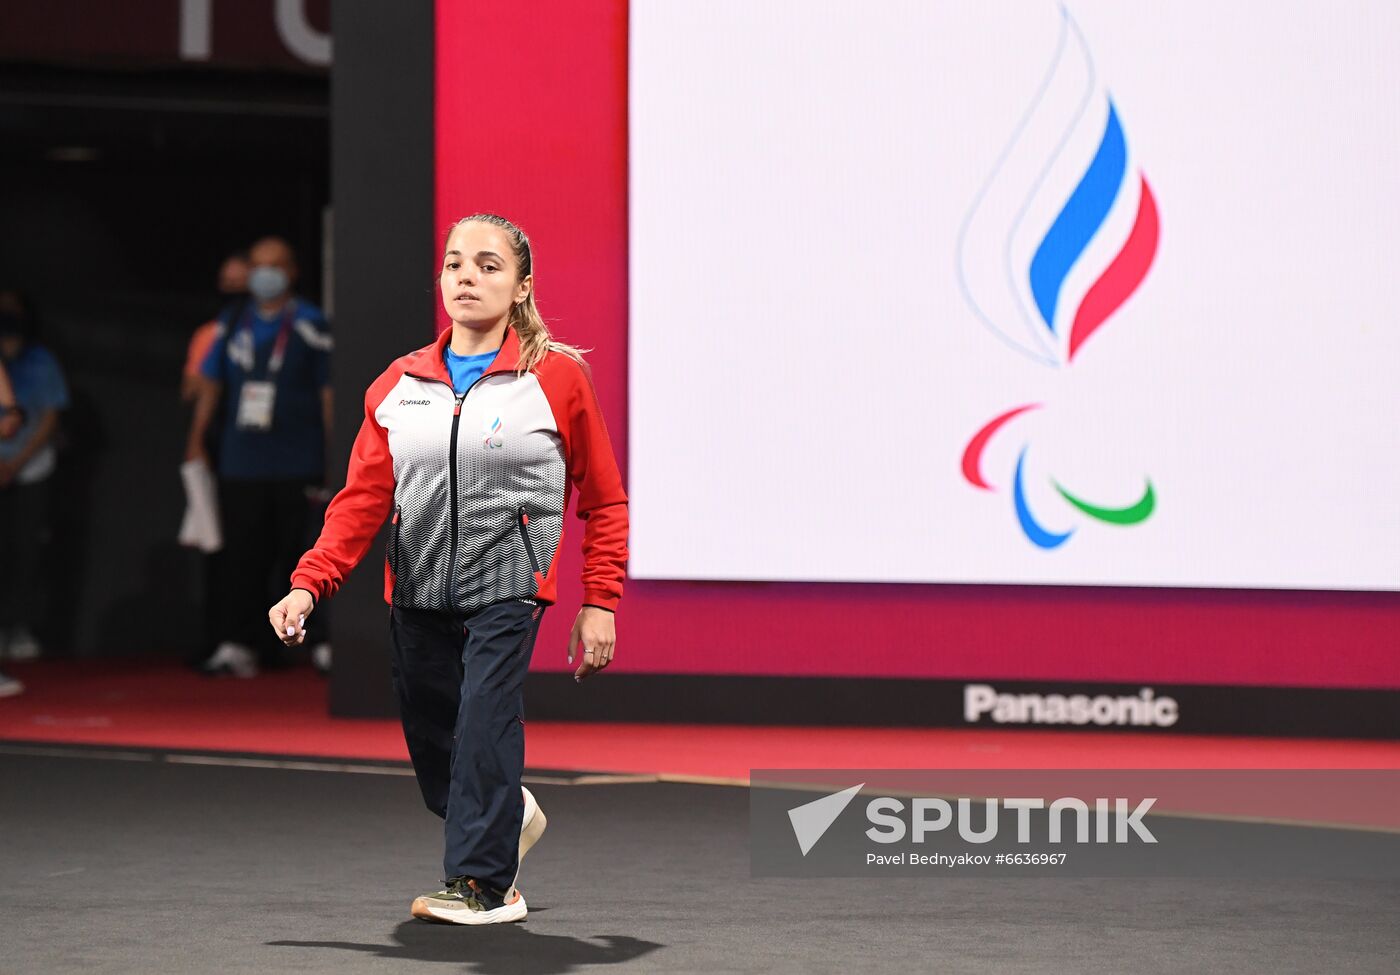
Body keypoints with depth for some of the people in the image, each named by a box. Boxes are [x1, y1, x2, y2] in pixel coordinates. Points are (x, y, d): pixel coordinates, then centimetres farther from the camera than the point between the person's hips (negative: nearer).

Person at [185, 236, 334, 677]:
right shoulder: (232, 324, 12)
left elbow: (328, 393, -1)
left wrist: (334, 453, -4)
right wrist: (196, 440, 13)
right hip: (241, 466, 3)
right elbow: (211, 385, 19)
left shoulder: (310, 326, -1)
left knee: (299, 554, 0)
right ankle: (237, 644, 1)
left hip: (298, 467, -3)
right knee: (242, 558, 0)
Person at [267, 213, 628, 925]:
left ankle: (481, 884, -7)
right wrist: (308, 585, -6)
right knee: (431, 746, 9)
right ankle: (508, 815, 39)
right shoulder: (399, 385, 9)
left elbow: (604, 501, 4)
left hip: (506, 581, -4)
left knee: (485, 722, -18)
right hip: (417, 592, 4)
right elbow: (362, 499, 6)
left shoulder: (557, 377, 0)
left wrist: (599, 603, -1)